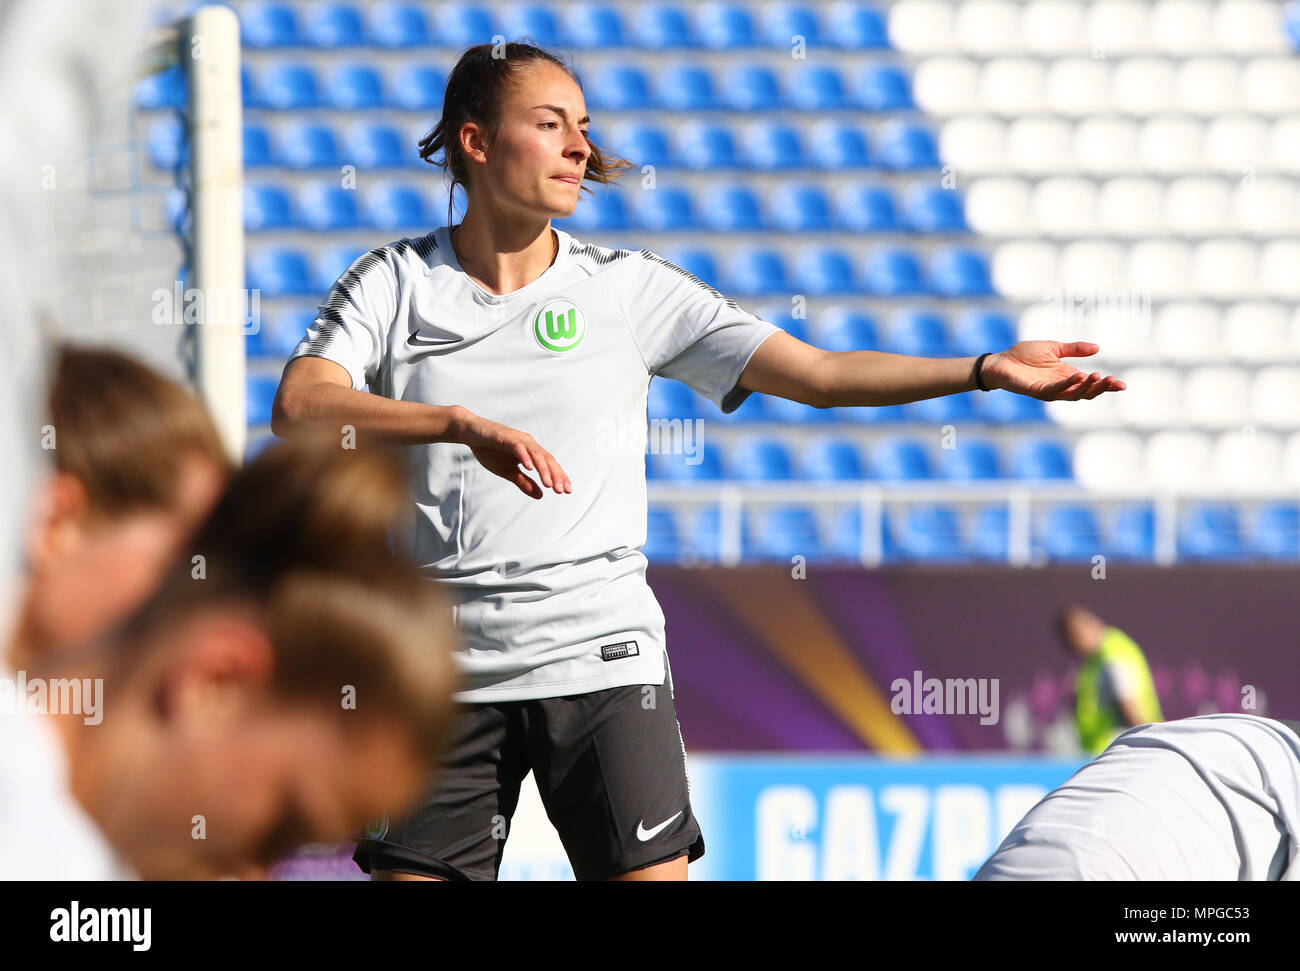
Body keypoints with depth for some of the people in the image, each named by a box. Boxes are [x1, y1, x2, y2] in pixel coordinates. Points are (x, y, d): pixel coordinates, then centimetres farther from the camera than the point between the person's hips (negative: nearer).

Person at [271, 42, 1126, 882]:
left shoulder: (630, 288, 5)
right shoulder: (394, 283, 4)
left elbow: (818, 373, 1)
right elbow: (299, 410, -13)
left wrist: (984, 370, -11)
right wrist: (465, 424, -27)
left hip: (599, 658, 0)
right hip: (444, 673, 0)